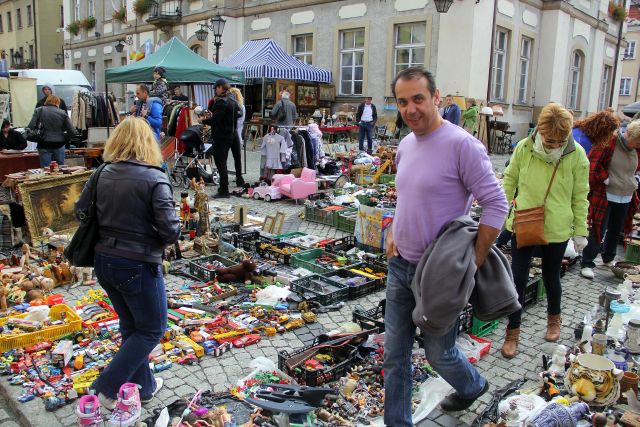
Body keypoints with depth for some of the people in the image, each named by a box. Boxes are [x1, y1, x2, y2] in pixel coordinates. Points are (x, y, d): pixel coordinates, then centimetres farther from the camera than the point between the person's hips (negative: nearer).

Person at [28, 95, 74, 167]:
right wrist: (64, 141, 8)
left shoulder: (38, 111, 3)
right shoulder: (62, 113, 1)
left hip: (44, 146, 0)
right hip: (59, 145, 0)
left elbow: (31, 127, -6)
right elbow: (71, 131, -4)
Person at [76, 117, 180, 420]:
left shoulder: (103, 174, -1)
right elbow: (170, 228, -22)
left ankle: (143, 386, 36)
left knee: (130, 325, 23)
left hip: (104, 262, 7)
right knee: (152, 330, 13)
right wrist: (165, 239, 0)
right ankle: (107, 389, 10)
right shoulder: (155, 178, -17)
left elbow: (81, 210, 9)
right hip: (138, 265, -6)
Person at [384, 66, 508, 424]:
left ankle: (473, 386, 47)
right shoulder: (405, 145, 6)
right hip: (400, 266, 7)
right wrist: (393, 234, 7)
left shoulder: (461, 144, -18)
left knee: (439, 353, 14)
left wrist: (474, 264, -19)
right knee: (395, 353, 13)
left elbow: (496, 204, -18)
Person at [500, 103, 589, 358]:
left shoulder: (577, 155, -10)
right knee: (518, 279, 4)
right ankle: (513, 331, 19)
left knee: (551, 278, 18)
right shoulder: (524, 148, -10)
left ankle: (554, 318, 46)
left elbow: (580, 197, -1)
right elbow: (509, 182, 3)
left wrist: (580, 231, 3)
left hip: (556, 231, 0)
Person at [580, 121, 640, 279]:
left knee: (616, 230, 18)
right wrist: (606, 179, -15)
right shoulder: (609, 144, -14)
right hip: (605, 197, -7)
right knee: (598, 231, -6)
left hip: (625, 199, 7)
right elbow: (592, 166, -15)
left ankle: (608, 259, 37)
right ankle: (586, 264, 3)